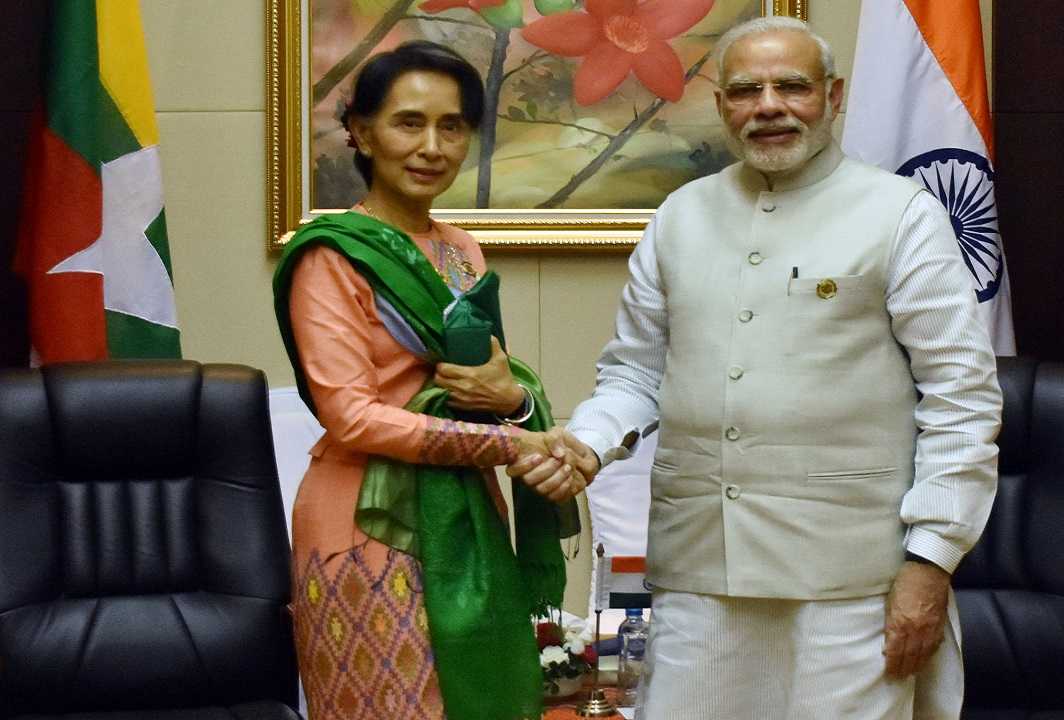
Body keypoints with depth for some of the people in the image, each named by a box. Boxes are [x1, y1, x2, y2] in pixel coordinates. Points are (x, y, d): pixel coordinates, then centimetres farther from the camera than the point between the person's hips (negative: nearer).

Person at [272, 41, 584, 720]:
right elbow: (351, 417, -16)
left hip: (467, 521, 7)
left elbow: (502, 388, 13)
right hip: (373, 528, -6)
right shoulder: (332, 255, -9)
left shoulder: (464, 254, 11)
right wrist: (508, 444, -18)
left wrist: (514, 398, -12)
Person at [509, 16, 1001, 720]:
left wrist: (930, 559, -9)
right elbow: (634, 370, 18)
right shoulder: (681, 216, 12)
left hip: (850, 575, -3)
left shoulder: (903, 214, -1)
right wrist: (588, 443, -3)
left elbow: (962, 394, -3)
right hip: (698, 567, 4)